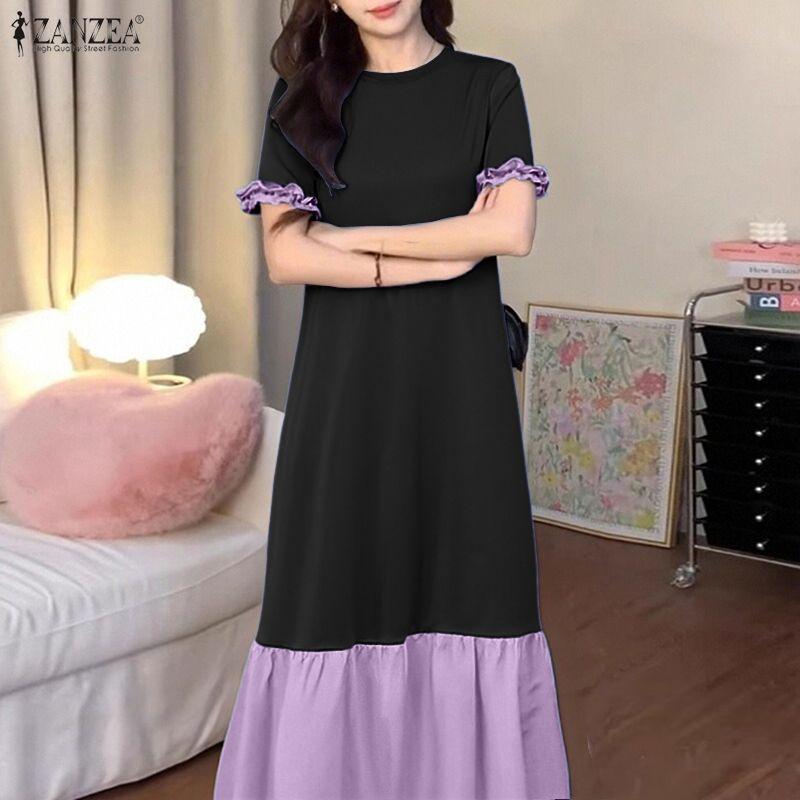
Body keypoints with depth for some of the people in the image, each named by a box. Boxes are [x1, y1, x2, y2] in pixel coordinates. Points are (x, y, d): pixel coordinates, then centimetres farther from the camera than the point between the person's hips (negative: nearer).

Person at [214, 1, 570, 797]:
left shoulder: (489, 84, 4)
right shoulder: (303, 94, 4)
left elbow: (511, 229, -9)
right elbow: (286, 254, -5)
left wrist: (355, 236, -9)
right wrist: (441, 258, -11)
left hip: (459, 372, 0)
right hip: (345, 373, 0)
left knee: (471, 583, 3)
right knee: (336, 587, 0)